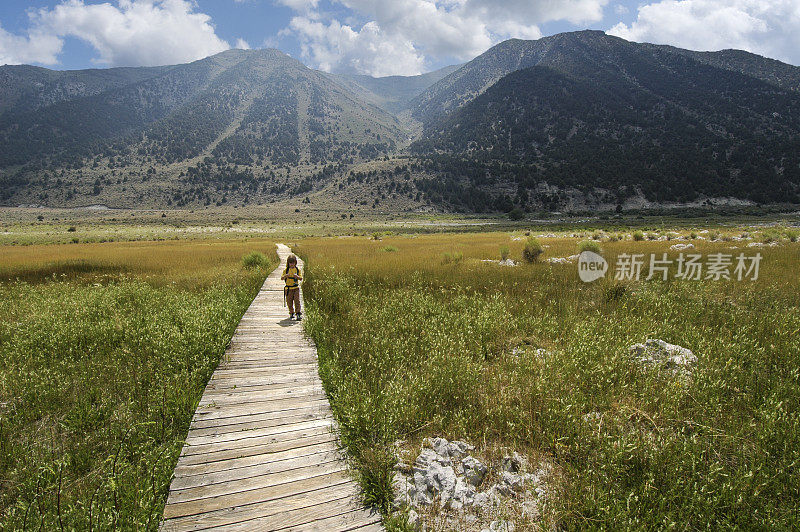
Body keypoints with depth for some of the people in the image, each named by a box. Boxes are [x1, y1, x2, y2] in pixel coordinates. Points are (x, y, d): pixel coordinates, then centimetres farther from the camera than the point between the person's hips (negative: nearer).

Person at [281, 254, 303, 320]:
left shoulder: (298, 270, 3)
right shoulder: (286, 270, 2)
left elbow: (301, 278, 0)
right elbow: (281, 278, -2)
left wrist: (297, 276, -21)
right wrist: (285, 276, -23)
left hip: (296, 288, 0)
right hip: (288, 288, 1)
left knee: (297, 301, -9)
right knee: (289, 302, 6)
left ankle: (298, 314, -9)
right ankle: (291, 313, 22)